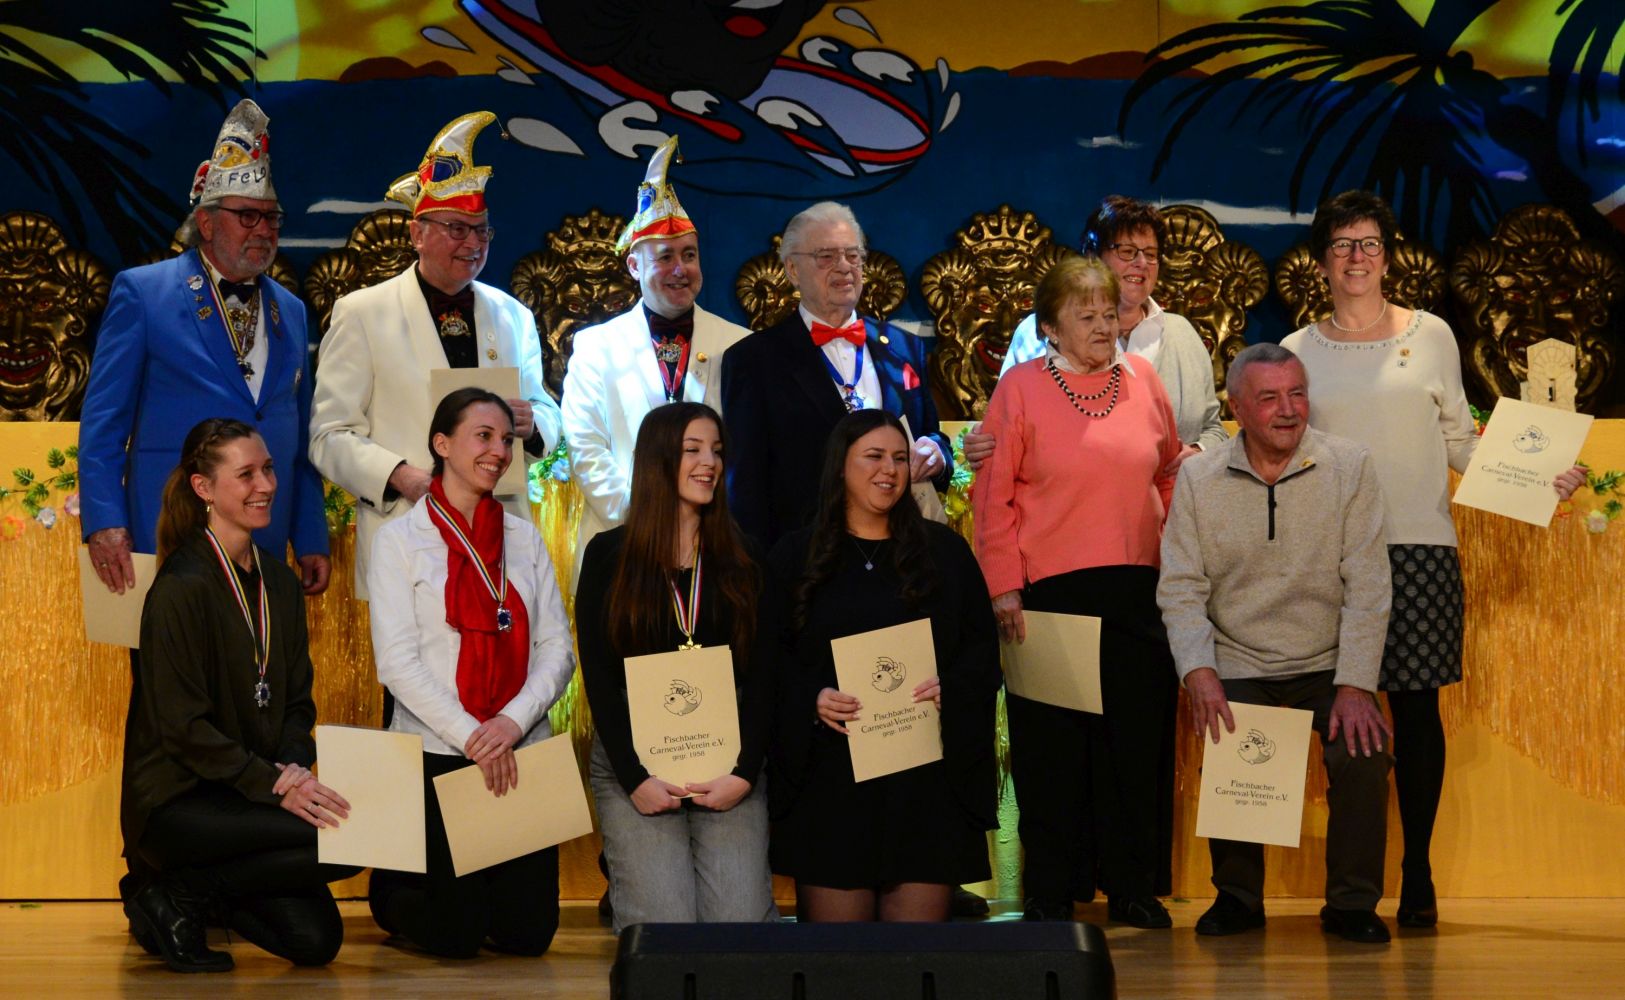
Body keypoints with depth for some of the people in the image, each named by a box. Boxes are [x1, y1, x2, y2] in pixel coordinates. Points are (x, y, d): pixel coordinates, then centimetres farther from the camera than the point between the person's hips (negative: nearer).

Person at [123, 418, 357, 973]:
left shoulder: (278, 582, 12)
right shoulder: (181, 589, -13)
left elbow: (296, 699, 13)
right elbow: (182, 725, -16)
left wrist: (293, 767, -8)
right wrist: (274, 786, -22)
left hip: (246, 794, 7)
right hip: (176, 798, -7)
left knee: (316, 939, -10)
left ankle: (195, 889, 13)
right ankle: (177, 898, -8)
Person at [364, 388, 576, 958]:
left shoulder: (525, 540, 12)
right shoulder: (401, 539, 0)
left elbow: (557, 649, 5)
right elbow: (397, 661, -8)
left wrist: (512, 722, -13)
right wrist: (470, 737, -17)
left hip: (522, 752, 4)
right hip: (436, 753, -4)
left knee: (528, 933, 0)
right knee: (455, 935, -5)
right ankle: (390, 888, 26)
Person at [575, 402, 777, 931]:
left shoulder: (742, 559, 9)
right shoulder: (610, 555, 4)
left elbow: (762, 674, 5)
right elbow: (598, 675, -1)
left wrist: (744, 771, -8)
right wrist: (634, 779, -11)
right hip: (635, 762, -2)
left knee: (741, 921, -11)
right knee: (663, 928, -14)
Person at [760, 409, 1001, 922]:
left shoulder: (945, 550, 12)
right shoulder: (796, 555, 9)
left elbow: (983, 644, 10)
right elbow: (767, 654, 5)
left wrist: (950, 687, -10)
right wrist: (812, 699, -13)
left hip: (928, 775, 1)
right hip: (829, 775, -1)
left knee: (919, 927, 0)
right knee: (835, 927, -1)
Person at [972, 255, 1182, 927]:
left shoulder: (1142, 379, 9)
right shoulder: (1021, 388, 0)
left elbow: (1169, 473, 20)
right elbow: (992, 495, -1)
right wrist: (1004, 587, -7)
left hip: (1138, 587, 3)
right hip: (1049, 590, -3)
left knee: (1139, 736, 4)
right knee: (1050, 743, 2)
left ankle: (1134, 888, 16)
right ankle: (1051, 892, 13)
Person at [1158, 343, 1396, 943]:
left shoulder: (1350, 468, -3)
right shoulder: (1198, 479, 0)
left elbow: (1367, 586, -6)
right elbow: (1181, 587, -2)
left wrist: (1355, 685, -15)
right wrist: (1198, 670, -17)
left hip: (1329, 665, 0)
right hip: (1238, 669, 0)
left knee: (1363, 754, -23)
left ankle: (1352, 904, -2)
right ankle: (1237, 898, 5)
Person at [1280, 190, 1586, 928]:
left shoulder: (1431, 335, 9)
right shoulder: (1299, 352, 10)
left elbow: (1460, 440, 11)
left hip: (1420, 548, 0)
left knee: (1417, 708, -2)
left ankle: (1417, 875, 7)